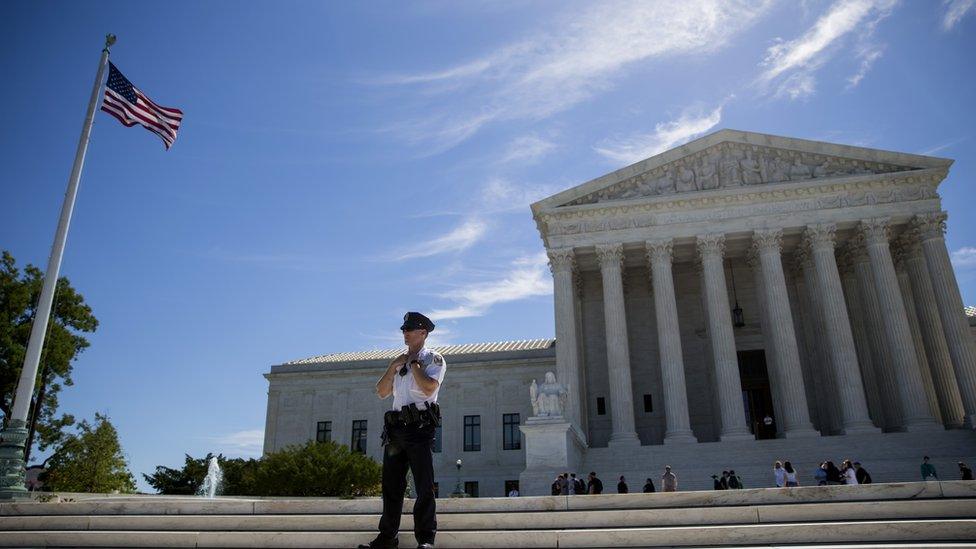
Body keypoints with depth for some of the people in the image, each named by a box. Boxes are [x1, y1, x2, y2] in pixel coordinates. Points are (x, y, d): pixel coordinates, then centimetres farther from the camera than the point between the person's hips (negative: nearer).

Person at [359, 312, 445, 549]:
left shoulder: (434, 359, 2)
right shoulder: (400, 360, 22)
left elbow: (429, 387, -17)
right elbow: (381, 392, 15)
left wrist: (413, 363, -5)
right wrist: (394, 366, 3)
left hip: (419, 426, -7)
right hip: (395, 428, 7)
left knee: (424, 485, -5)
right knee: (391, 485, 9)